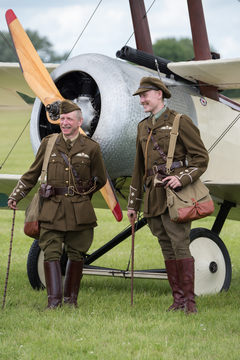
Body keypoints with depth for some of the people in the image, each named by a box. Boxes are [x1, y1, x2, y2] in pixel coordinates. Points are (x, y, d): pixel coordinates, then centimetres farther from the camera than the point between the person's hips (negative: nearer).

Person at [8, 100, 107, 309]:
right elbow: (32, 174, 12)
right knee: (51, 253, -9)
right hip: (53, 209, 0)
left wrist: (80, 195, 8)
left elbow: (100, 180, 13)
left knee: (76, 254, 7)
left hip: (80, 211, 0)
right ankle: (54, 300, -10)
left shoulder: (91, 148, 3)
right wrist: (16, 196, 4)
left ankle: (71, 298, 19)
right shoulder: (48, 144, 7)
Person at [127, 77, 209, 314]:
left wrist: (182, 178, -21)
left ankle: (189, 301, -9)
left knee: (180, 245, -12)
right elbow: (139, 168, 23)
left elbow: (201, 158, -4)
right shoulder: (143, 128, 18)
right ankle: (178, 299, 11)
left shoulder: (180, 122, -2)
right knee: (167, 249, 7)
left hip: (174, 194, -7)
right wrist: (133, 203, 21)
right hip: (153, 197, 7)